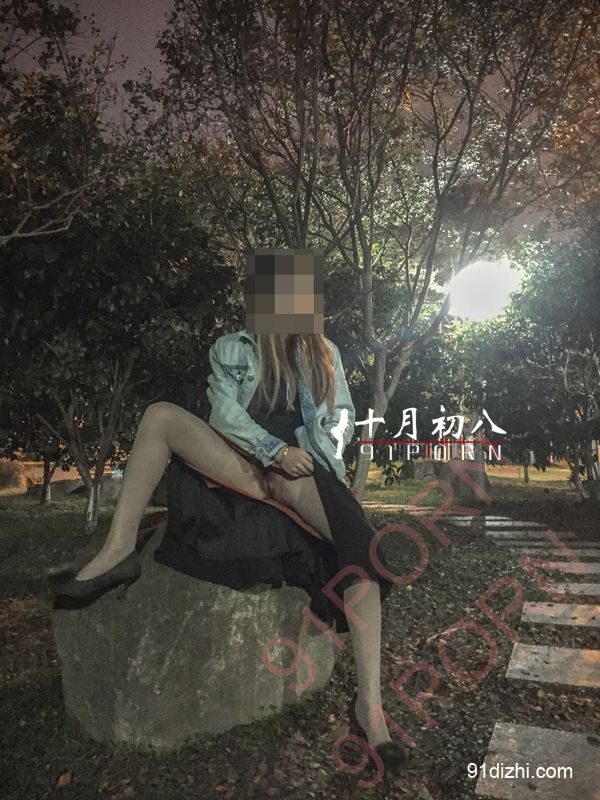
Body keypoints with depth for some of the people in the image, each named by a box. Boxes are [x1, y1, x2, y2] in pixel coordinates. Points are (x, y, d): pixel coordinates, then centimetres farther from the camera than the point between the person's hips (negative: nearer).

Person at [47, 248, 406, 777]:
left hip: (304, 475, 1)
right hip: (240, 467, 0)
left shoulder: (325, 353, 17)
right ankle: (118, 550, -26)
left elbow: (343, 418, 10)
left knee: (363, 548, -26)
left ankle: (370, 704, -23)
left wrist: (302, 455, -8)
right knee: (160, 415, -21)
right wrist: (274, 451, -19)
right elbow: (226, 411, -5)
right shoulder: (232, 349, 10)